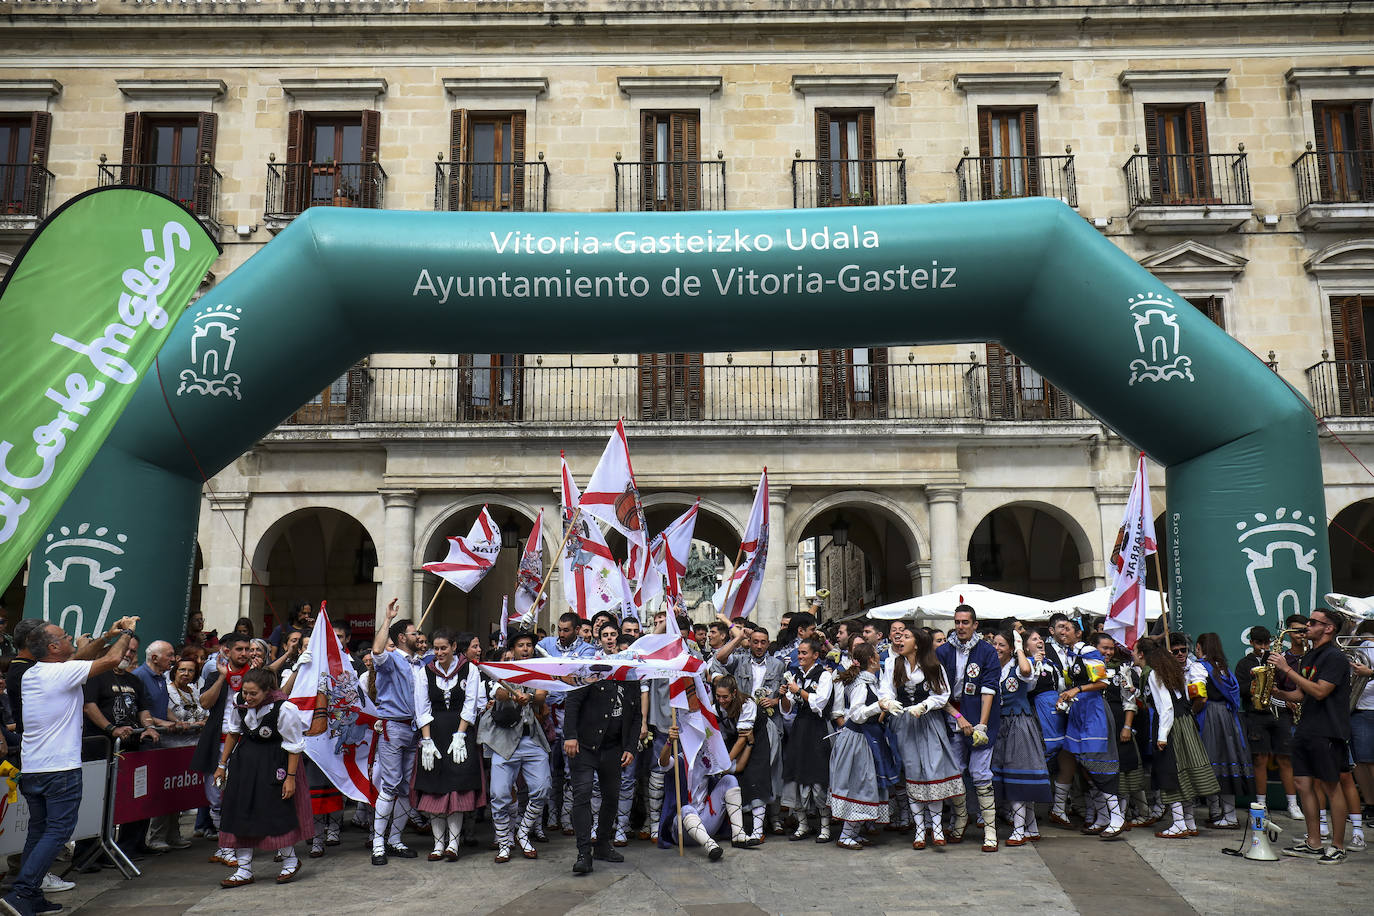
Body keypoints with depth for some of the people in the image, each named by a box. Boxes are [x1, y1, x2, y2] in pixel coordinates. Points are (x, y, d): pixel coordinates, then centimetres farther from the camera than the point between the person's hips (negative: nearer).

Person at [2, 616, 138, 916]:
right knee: (58, 832, -3)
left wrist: (106, 637, 18)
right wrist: (127, 632, 2)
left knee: (38, 831, 15)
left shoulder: (30, 675, 11)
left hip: (30, 768, 8)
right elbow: (112, 660, -14)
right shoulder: (64, 672, -15)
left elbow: (78, 657, 23)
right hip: (60, 768, -8)